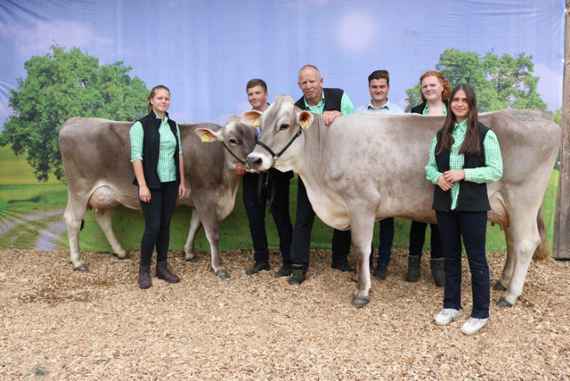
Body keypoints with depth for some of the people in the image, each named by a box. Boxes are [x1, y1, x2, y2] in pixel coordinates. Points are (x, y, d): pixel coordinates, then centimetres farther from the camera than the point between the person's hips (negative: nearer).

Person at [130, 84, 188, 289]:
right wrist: (142, 185, -17)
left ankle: (162, 267, 21)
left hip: (171, 183, 5)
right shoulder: (141, 125, -6)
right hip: (151, 184, -5)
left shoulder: (173, 125, 10)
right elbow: (136, 157, -11)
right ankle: (144, 270, 10)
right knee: (152, 226, -5)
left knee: (165, 225, 10)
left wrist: (182, 182, 8)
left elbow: (179, 155, 12)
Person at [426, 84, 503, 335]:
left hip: (473, 206, -4)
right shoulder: (441, 135, 10)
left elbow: (496, 171, -8)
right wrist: (437, 177, -11)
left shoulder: (485, 134, -4)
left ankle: (480, 314, 16)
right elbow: (430, 166, 11)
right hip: (444, 204, 4)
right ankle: (451, 306, 28)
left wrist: (464, 174, -18)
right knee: (450, 256, 14)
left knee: (476, 259, 4)